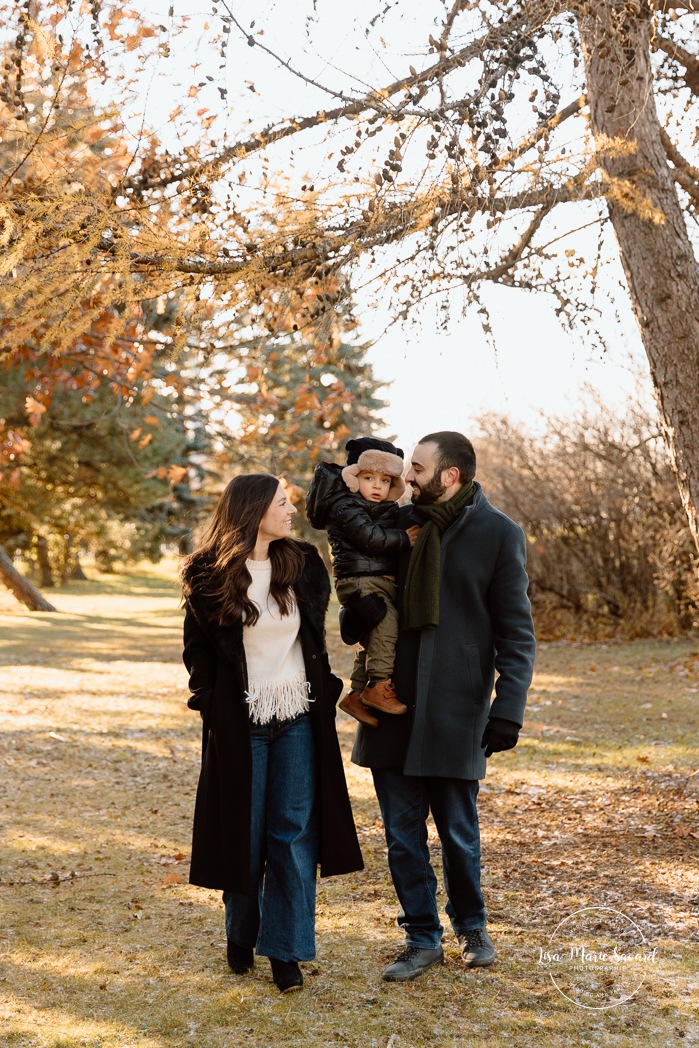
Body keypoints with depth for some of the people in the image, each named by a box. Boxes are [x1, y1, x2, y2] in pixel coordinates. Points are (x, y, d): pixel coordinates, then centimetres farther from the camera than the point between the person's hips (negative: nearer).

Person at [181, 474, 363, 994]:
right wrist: (211, 703, -4)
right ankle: (241, 936, 29)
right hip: (240, 725, -2)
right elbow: (197, 649, 3)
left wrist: (324, 691, 4)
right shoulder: (210, 575, -6)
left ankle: (286, 950, 12)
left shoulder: (304, 564, 2)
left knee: (295, 834, 2)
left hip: (300, 721, 2)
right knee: (244, 833, 8)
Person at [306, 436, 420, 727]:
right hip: (360, 580, -9)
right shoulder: (345, 507, -8)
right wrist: (405, 539, -11)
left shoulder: (387, 510, 20)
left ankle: (357, 695, 17)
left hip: (383, 580, 9)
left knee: (373, 639, 11)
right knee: (386, 625, -20)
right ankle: (378, 687, -16)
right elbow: (371, 538, -16)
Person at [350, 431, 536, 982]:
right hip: (393, 708, 4)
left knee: (459, 834, 8)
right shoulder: (400, 523, 6)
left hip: (456, 710, -4)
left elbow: (517, 632, -5)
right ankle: (423, 938, 25)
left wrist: (508, 708, -13)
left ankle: (471, 926, 34)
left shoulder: (498, 534, -5)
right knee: (403, 835, 9)